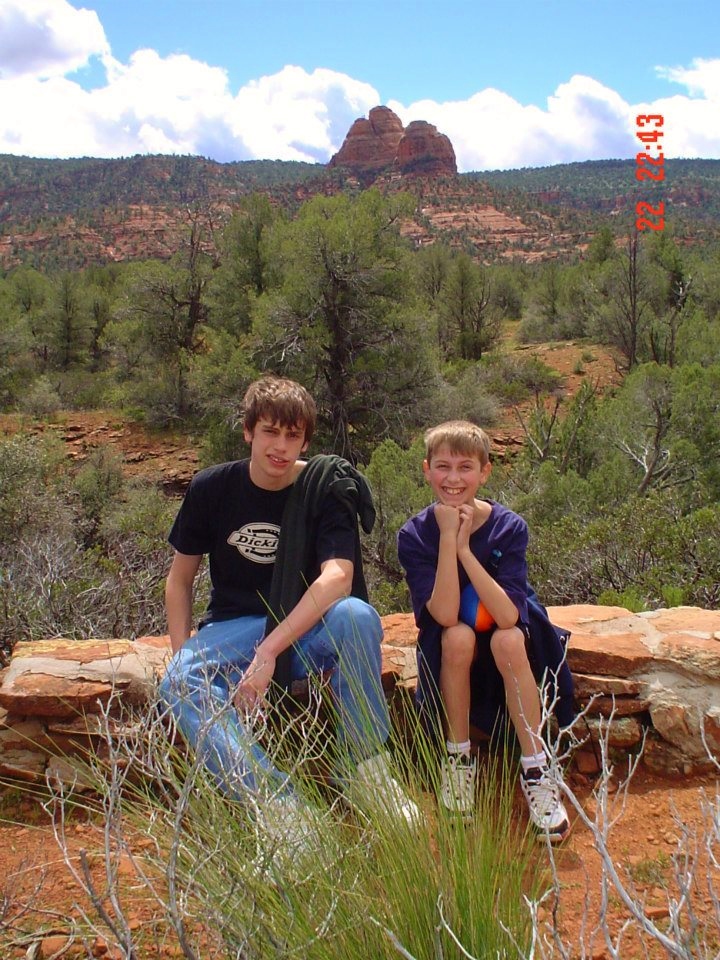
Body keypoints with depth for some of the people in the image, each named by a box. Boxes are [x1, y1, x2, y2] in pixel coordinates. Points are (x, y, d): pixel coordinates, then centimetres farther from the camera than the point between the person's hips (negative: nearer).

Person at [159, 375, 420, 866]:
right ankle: (278, 804, -32)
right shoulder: (211, 489, -4)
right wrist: (182, 653, -7)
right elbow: (181, 575, 7)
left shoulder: (326, 484, -11)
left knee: (357, 617, -36)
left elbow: (337, 576, -24)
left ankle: (367, 769, -18)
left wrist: (269, 651, -32)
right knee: (179, 684, -30)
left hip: (312, 625, -1)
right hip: (237, 624, 2)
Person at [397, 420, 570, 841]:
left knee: (507, 639, -33)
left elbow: (507, 617, -28)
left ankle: (536, 769, -18)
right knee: (458, 636, -32)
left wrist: (465, 549, -31)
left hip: (507, 648, 0)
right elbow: (445, 616, -28)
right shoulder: (415, 534, -16)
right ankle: (458, 758, -13)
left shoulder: (509, 527, -17)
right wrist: (447, 537, -31)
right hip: (448, 653, 0)